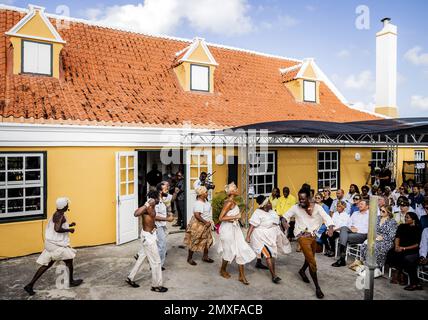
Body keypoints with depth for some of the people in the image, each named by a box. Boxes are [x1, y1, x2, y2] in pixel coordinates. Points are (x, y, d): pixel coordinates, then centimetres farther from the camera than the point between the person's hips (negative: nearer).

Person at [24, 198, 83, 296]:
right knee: (69, 260, 8)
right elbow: (57, 229, -31)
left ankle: (30, 285, 13)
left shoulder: (57, 214, 11)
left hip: (51, 243, 9)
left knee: (46, 264, 14)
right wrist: (69, 230, -18)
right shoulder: (60, 216, -20)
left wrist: (69, 225, 18)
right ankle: (71, 281, 22)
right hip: (56, 244, -9)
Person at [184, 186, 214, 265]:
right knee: (195, 242, 6)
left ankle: (205, 257, 33)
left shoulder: (204, 200, 1)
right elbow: (197, 215, -35)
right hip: (199, 225, -9)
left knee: (207, 241, 17)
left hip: (206, 225, 9)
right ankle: (189, 258, 23)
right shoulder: (198, 203, -28)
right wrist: (206, 222, -26)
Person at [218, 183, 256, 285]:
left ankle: (242, 276, 14)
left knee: (241, 250, 7)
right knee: (229, 251, 8)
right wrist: (235, 217, -22)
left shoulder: (232, 201, 6)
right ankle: (222, 270, 33)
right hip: (228, 229, -9)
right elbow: (221, 218, -24)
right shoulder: (229, 202, -21)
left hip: (235, 228, 9)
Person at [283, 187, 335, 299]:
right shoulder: (296, 208, -9)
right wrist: (285, 221, -17)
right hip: (303, 236, -3)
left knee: (310, 258, 24)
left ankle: (302, 271, 53)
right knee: (312, 262, -8)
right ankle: (317, 287, 6)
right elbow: (286, 215, 5)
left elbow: (326, 217, -21)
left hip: (313, 236, 4)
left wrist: (330, 228, -39)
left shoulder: (317, 207, -9)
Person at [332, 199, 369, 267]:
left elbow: (369, 229, -7)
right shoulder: (355, 213, 24)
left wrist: (357, 230, -13)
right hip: (351, 231, 5)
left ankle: (342, 259, -16)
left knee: (343, 237, -29)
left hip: (362, 234, -5)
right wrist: (350, 228, -2)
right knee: (343, 228, -29)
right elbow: (349, 224, 20)